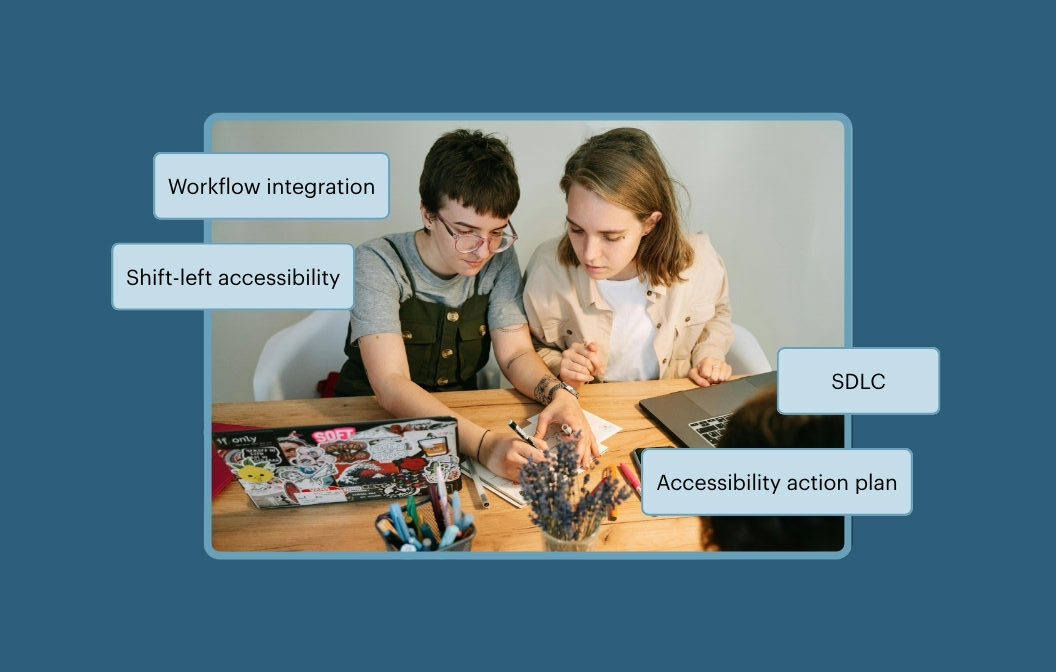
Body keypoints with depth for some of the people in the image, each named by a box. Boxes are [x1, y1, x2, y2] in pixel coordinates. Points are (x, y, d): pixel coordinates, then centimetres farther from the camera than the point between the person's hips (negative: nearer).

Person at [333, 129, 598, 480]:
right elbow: (391, 386, -30)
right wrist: (483, 443, -43)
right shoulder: (378, 263, -21)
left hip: (461, 416, 4)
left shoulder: (500, 259, -6)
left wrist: (560, 394, -26)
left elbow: (516, 354, -4)